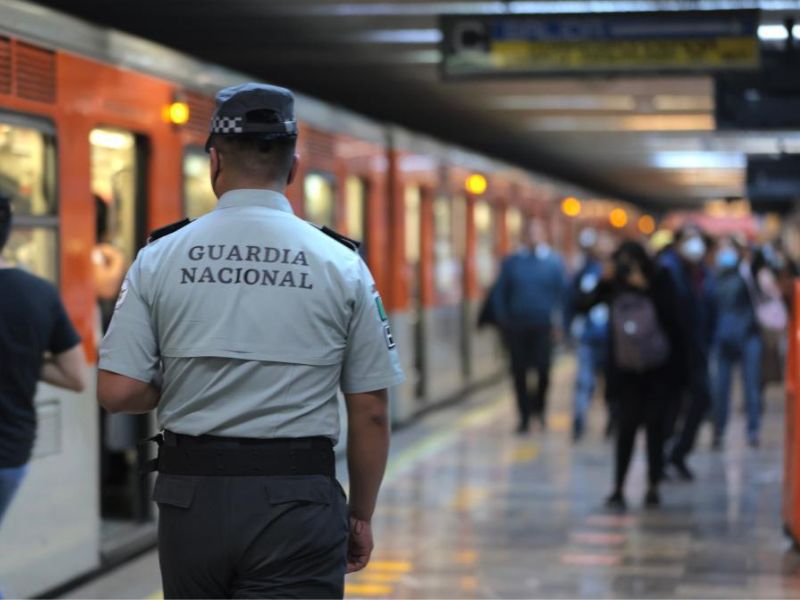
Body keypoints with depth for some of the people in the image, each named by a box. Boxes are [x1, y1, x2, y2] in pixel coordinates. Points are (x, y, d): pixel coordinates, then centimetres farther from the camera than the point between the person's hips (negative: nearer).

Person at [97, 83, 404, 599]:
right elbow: (371, 412, -1)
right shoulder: (340, 264, -3)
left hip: (192, 495, 2)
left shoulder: (159, 257, -1)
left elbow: (118, 391, -5)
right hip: (297, 499, -2)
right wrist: (361, 516, 11)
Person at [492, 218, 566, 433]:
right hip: (516, 326, 2)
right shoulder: (512, 262, 8)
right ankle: (525, 416, 11)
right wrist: (502, 319, 2)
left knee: (543, 369, -8)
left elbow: (563, 291, 4)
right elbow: (499, 292, 10)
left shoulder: (554, 262, 5)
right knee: (519, 372, 2)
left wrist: (556, 316, -7)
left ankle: (539, 406, 18)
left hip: (543, 326, -1)